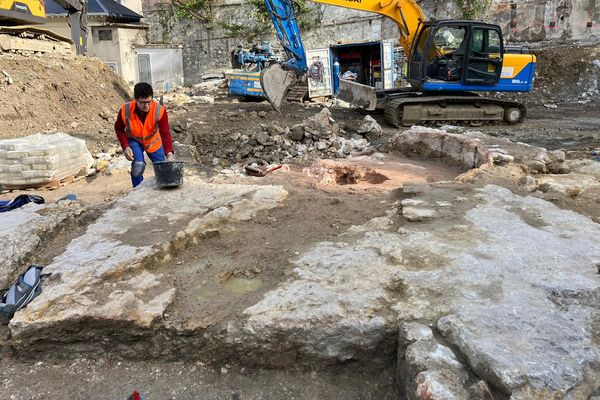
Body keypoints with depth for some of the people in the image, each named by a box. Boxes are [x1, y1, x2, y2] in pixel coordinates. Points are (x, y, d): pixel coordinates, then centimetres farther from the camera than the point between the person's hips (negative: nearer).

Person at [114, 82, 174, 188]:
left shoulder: (160, 110, -31)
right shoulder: (125, 110, -27)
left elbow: (165, 134, -34)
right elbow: (119, 129, -9)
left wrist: (169, 153, -48)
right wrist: (125, 147, -22)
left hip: (153, 142, 1)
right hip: (134, 140, -1)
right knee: (138, 165, -24)